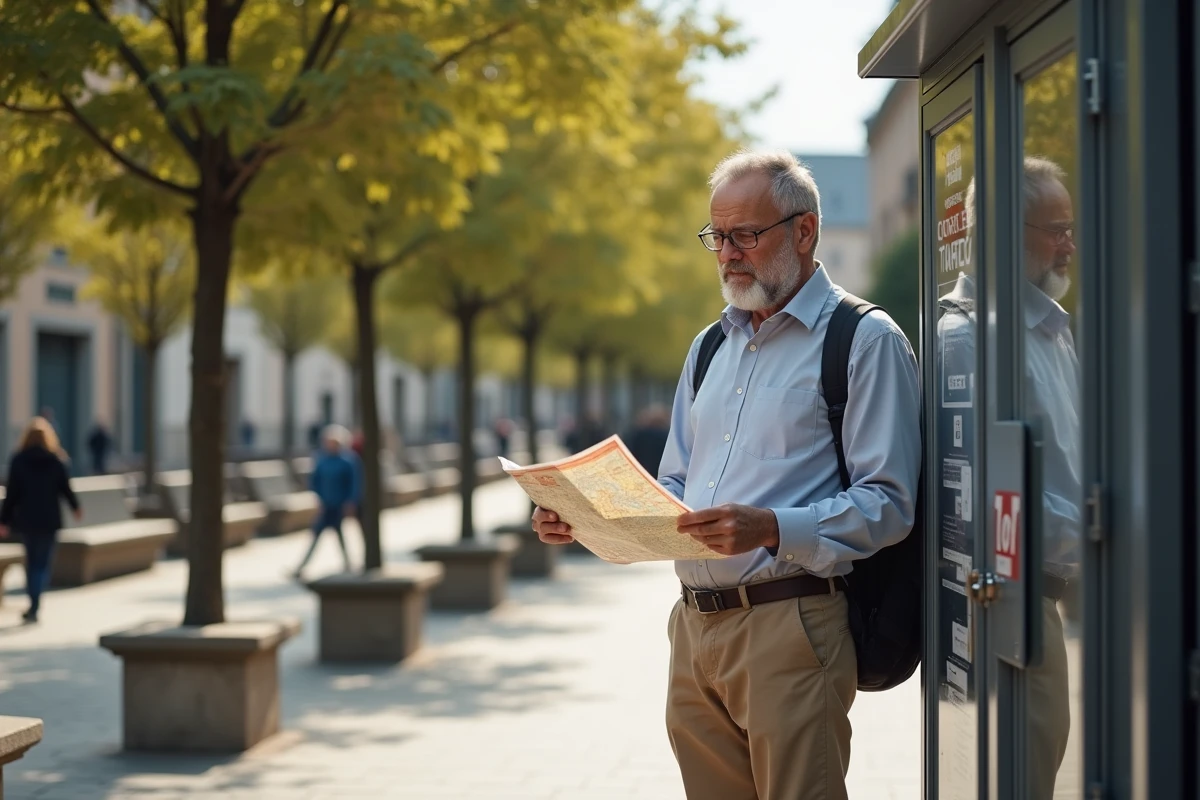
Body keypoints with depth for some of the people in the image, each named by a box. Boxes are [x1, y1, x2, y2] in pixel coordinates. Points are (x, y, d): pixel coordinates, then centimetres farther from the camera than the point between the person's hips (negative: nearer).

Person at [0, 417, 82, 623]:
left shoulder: (18, 461, -5)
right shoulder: (56, 461, -4)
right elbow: (65, 488, 0)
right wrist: (75, 508, 19)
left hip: (25, 519, 1)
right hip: (49, 519, -1)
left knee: (31, 561, 17)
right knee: (43, 563, 3)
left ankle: (34, 606, 20)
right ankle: (34, 607, -13)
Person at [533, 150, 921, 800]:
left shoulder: (865, 342, -3)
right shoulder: (710, 348, 20)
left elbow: (887, 503, -12)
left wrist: (771, 528, -26)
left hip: (790, 626, -7)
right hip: (694, 626, 7)